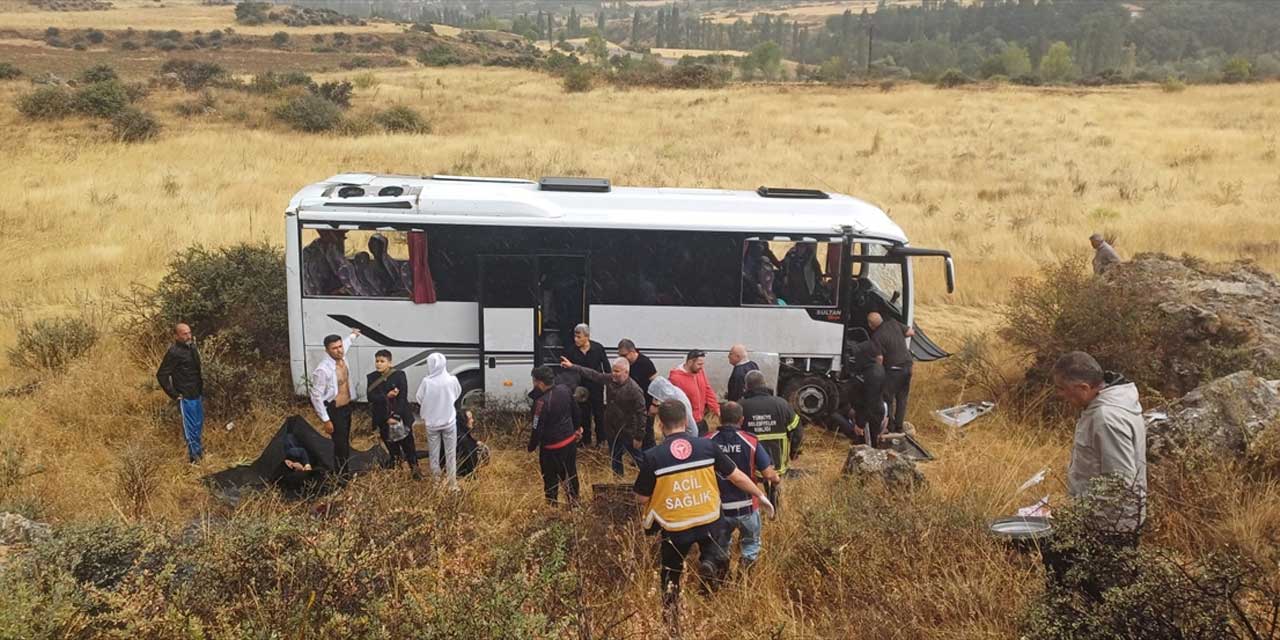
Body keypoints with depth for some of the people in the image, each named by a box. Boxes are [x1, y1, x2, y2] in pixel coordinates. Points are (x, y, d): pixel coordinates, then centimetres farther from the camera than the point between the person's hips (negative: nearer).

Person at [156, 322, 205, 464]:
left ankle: (200, 451, 36)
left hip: (197, 394, 8)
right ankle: (194, 457, 14)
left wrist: (202, 388, 12)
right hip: (186, 397, -8)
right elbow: (161, 375, -17)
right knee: (190, 427, 3)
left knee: (199, 425, 20)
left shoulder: (192, 348, 5)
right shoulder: (174, 352, -18)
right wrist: (174, 395, -13)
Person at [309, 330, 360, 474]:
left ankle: (345, 472, 32)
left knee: (345, 442, 19)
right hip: (334, 411, -8)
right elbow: (316, 397, -22)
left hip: (346, 407, 8)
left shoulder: (342, 357, -6)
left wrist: (353, 335, 42)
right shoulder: (322, 370, -28)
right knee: (340, 444, -2)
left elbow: (345, 343, 21)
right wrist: (325, 420, -20)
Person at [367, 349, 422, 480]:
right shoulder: (371, 377, -1)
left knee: (407, 445, 5)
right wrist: (386, 396, -23)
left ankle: (415, 469, 20)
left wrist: (395, 416, -19)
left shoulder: (399, 375, -9)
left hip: (401, 417, -2)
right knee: (391, 445, 15)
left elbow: (403, 397, -14)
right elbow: (370, 397, -11)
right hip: (383, 419, 3)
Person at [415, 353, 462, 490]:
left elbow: (419, 400, -5)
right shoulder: (452, 380, -15)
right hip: (449, 422, 0)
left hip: (432, 423, 0)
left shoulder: (427, 382, -18)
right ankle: (453, 483, 17)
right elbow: (458, 395, 3)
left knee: (433, 454, 15)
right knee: (451, 453, 12)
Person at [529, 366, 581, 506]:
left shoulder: (542, 402, -29)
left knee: (551, 479, 12)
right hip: (571, 440, 7)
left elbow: (537, 429, -22)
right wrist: (577, 428, 25)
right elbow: (575, 410, 9)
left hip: (552, 447, -7)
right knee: (571, 474, 22)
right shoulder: (565, 389, -7)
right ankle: (573, 502, 37)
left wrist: (532, 446, -5)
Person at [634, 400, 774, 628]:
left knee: (671, 577, 20)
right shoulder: (707, 446, -10)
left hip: (674, 528, -2)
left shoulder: (652, 457, -17)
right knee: (707, 541, 36)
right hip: (709, 521, 2)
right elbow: (737, 477, -1)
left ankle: (672, 623, 28)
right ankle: (709, 560, 7)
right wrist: (760, 496, 14)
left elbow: (642, 499, -8)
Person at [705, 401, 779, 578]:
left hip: (718, 508, 2)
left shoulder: (707, 441, -11)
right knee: (751, 543, 23)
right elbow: (769, 474, -13)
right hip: (746, 507, -1)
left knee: (720, 547, 26)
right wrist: (777, 479, 9)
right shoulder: (750, 442, -13)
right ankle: (746, 561, 1)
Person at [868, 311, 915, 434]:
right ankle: (899, 427, 25)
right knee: (902, 398, 17)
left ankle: (889, 426, 13)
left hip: (893, 369, -7)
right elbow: (911, 332, 9)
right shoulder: (893, 323, -1)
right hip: (907, 365, 7)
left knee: (887, 399, 9)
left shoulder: (876, 337, -19)